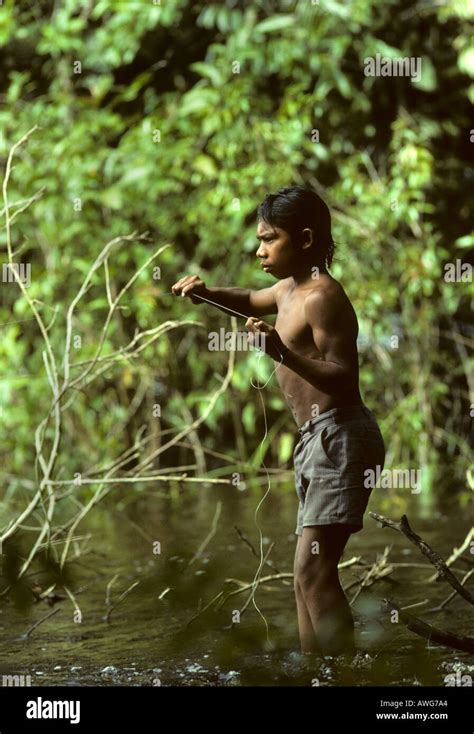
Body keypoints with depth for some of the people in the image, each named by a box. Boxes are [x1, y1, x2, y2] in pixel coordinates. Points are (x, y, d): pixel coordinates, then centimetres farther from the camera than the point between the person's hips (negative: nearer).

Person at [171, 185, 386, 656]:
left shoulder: (321, 296, -13)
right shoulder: (291, 289, 16)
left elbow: (344, 378, -20)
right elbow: (251, 301, 38)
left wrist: (283, 353, -33)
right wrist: (206, 294, 18)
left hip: (339, 437, -10)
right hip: (317, 441, 10)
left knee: (313, 567, -17)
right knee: (309, 572, 10)